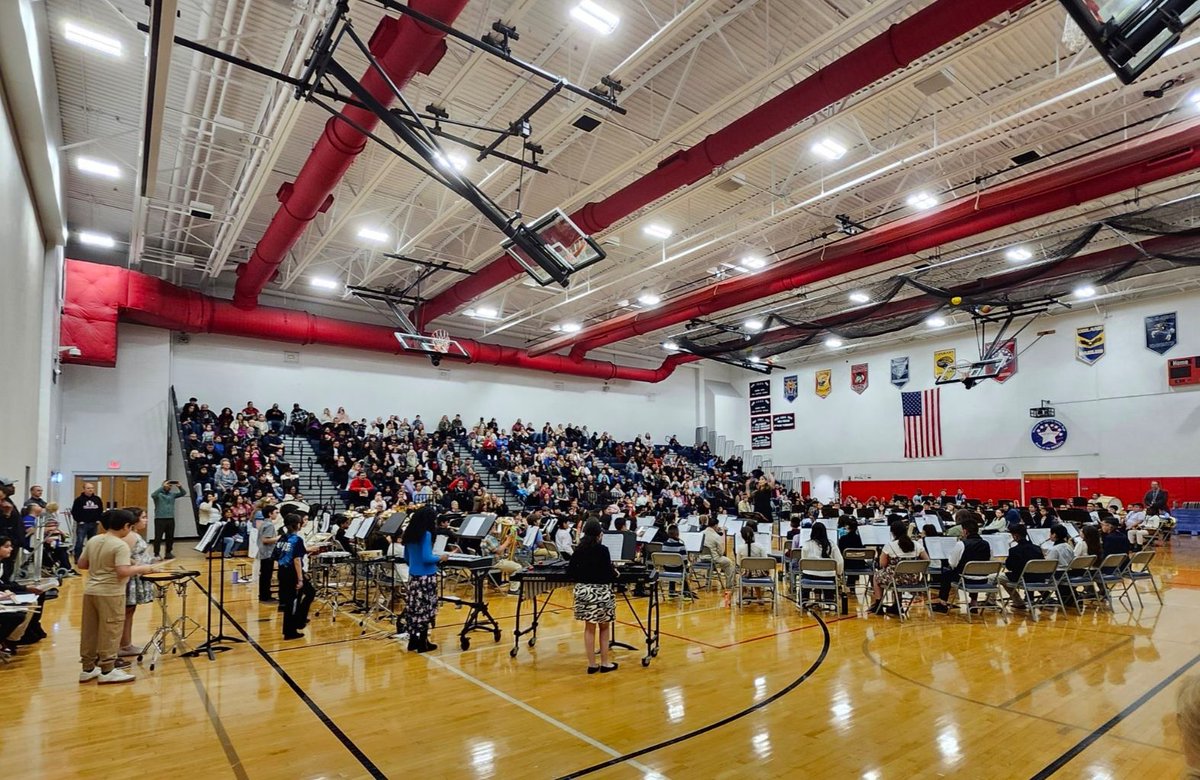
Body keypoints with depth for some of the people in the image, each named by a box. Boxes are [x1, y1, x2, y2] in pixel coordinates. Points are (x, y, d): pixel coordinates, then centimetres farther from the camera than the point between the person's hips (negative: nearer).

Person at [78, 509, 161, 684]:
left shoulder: (93, 540, 6)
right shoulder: (121, 545, -18)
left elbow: (81, 564, 13)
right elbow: (123, 572, -25)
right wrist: (141, 569, -11)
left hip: (90, 591, 8)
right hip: (110, 594, -8)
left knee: (89, 631, 15)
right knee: (109, 633, 2)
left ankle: (88, 668, 24)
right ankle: (107, 671, 8)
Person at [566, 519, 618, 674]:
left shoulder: (579, 550, 0)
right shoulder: (602, 550, -15)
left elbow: (569, 571, 3)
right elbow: (608, 574, -17)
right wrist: (615, 574, 4)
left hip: (583, 591, 5)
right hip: (601, 592, -4)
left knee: (589, 628, 13)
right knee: (604, 627, 12)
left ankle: (592, 664, 17)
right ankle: (604, 663, 15)